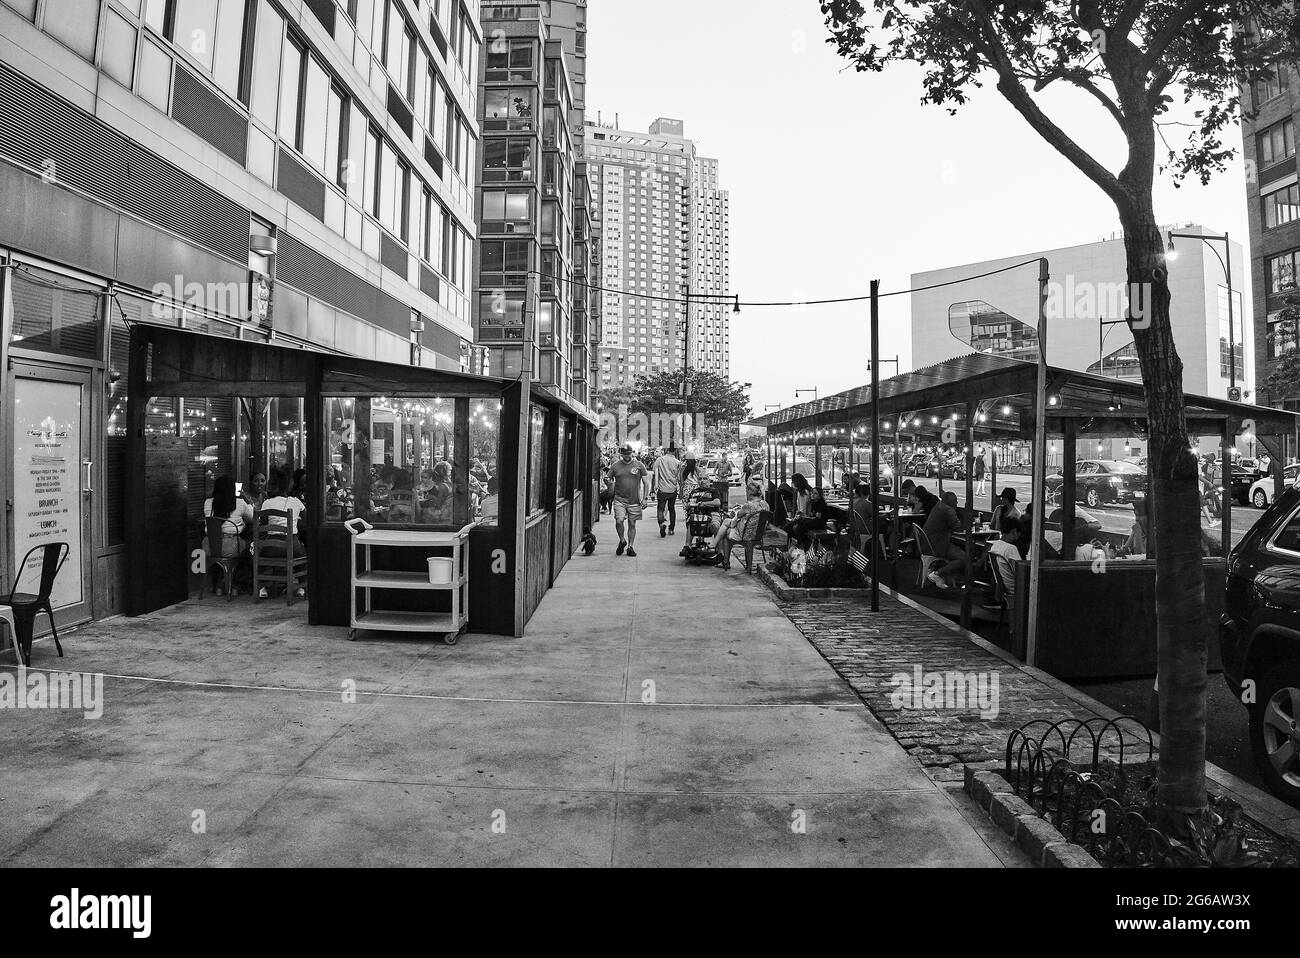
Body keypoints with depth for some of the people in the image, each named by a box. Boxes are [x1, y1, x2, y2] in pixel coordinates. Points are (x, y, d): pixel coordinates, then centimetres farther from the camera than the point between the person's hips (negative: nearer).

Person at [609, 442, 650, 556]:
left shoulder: (639, 465, 3)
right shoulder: (615, 465, 4)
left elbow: (646, 483, 6)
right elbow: (609, 480, 16)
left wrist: (645, 498, 1)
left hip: (634, 501, 0)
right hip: (619, 499, 0)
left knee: (632, 524, 6)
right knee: (619, 521, -15)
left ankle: (630, 547, 18)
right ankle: (622, 541, 11)